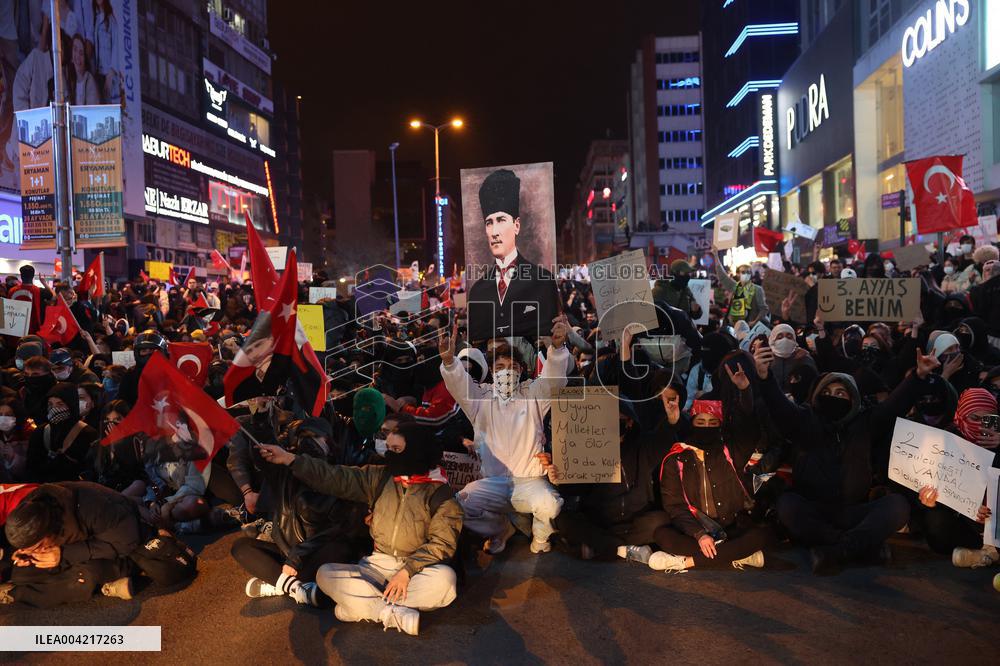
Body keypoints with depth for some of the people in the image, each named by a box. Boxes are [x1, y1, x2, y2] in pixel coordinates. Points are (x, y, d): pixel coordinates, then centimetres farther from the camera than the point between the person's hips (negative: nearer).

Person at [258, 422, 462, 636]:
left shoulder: (440, 494, -7)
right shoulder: (379, 477, 5)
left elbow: (442, 543, -13)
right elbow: (336, 477, 1)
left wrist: (407, 571, -25)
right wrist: (289, 459, -6)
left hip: (418, 568, -3)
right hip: (377, 566, 4)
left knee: (444, 579, -36)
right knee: (325, 574, -18)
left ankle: (358, 607, -23)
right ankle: (397, 615, -25)